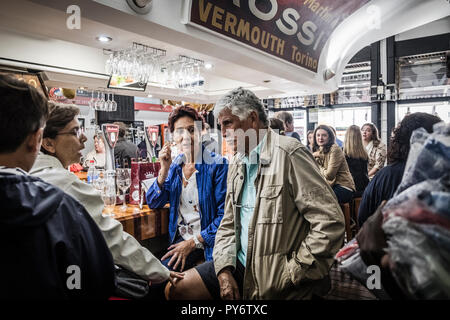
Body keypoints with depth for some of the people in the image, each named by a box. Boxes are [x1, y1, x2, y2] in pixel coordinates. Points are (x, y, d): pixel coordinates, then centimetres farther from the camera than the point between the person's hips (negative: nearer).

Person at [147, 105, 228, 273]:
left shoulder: (217, 164, -12)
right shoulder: (175, 164, 6)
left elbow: (224, 215, -14)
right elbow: (153, 203, 4)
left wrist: (193, 242, -16)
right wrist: (164, 169, -9)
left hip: (206, 243, -5)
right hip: (179, 239, 5)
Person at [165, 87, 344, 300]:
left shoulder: (288, 154, -16)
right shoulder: (237, 164, 9)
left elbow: (330, 224, -20)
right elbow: (228, 224, 12)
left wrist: (290, 275, -15)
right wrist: (224, 270, -2)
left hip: (278, 283, -7)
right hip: (239, 266, 7)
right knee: (176, 289, 2)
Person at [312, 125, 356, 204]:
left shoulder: (335, 149, -13)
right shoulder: (317, 151, 10)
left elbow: (329, 175, -18)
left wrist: (318, 167, -3)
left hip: (343, 187, -7)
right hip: (330, 187, 7)